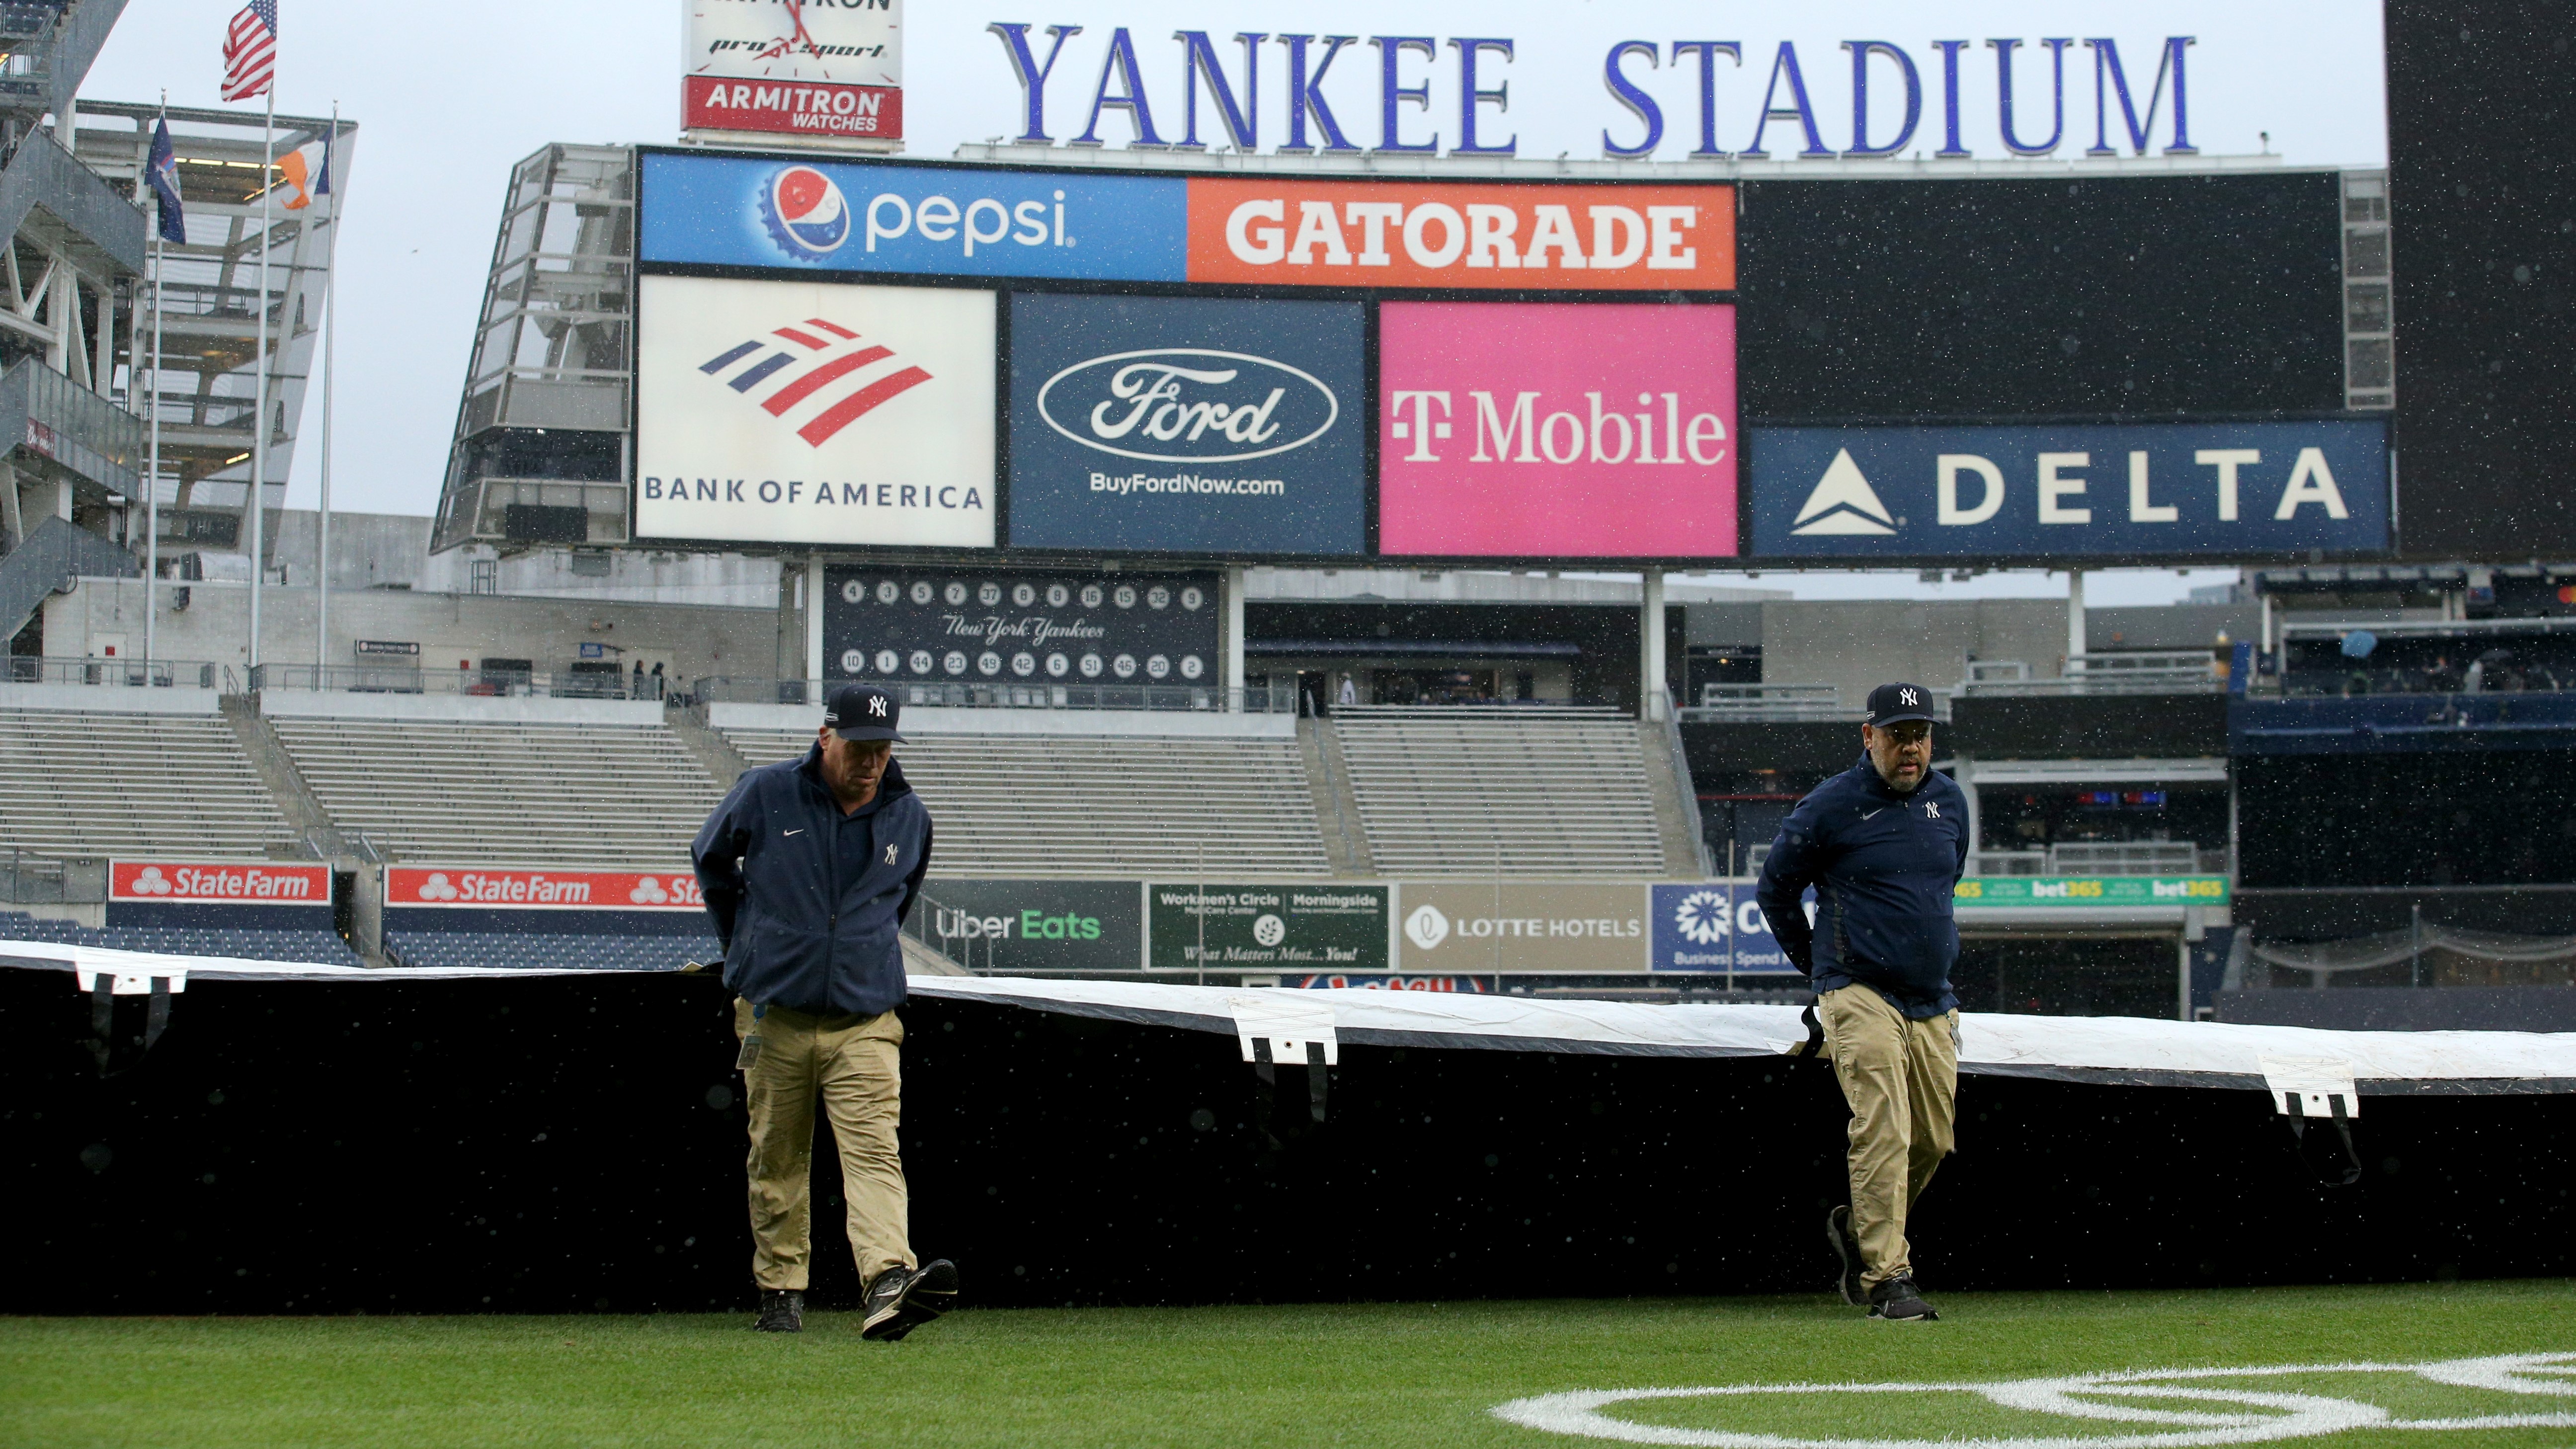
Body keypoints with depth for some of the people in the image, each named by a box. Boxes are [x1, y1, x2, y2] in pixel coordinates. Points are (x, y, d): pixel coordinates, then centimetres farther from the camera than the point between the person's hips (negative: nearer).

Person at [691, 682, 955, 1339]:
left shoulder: (909, 817, 3)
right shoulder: (765, 794, -4)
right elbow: (711, 860, 15)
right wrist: (745, 947, 22)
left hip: (866, 1020, 0)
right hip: (774, 1014, 0)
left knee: (874, 1150, -16)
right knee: (777, 1161, 8)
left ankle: (888, 1283, -30)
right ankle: (780, 1291, 21)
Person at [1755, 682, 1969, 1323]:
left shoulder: (1949, 801, 9)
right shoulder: (1830, 806, -8)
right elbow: (1775, 888, 4)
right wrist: (1818, 966, 9)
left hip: (1932, 1001, 6)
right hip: (1860, 996, -6)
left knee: (1934, 1140, 9)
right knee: (1883, 1132, -16)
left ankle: (1860, 1229, 31)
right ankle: (1886, 1278, -14)